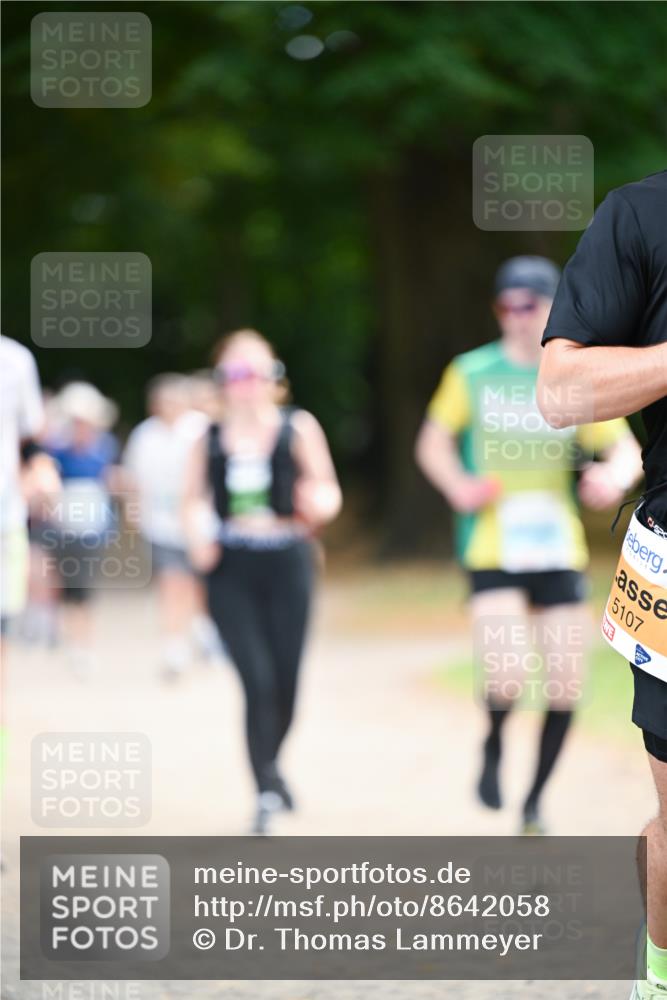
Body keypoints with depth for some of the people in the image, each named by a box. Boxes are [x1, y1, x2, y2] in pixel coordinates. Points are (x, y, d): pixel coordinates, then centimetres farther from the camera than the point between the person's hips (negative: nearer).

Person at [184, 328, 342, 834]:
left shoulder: (298, 428, 2)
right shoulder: (209, 439, 5)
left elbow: (328, 490, 5)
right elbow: (194, 499, 14)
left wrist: (319, 502, -17)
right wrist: (199, 533, -6)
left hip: (286, 564, 0)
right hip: (231, 570, 0)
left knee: (287, 682, 5)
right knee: (259, 681, -12)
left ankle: (270, 762, 34)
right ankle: (266, 789, -3)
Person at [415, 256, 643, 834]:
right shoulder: (472, 374, 1)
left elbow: (627, 450, 3)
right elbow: (433, 443, 9)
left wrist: (614, 476, -20)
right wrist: (458, 485, -11)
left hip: (559, 550, 2)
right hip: (492, 549, -2)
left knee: (567, 687, 0)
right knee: (508, 676, -22)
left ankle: (535, 802, 22)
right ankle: (494, 745, 12)